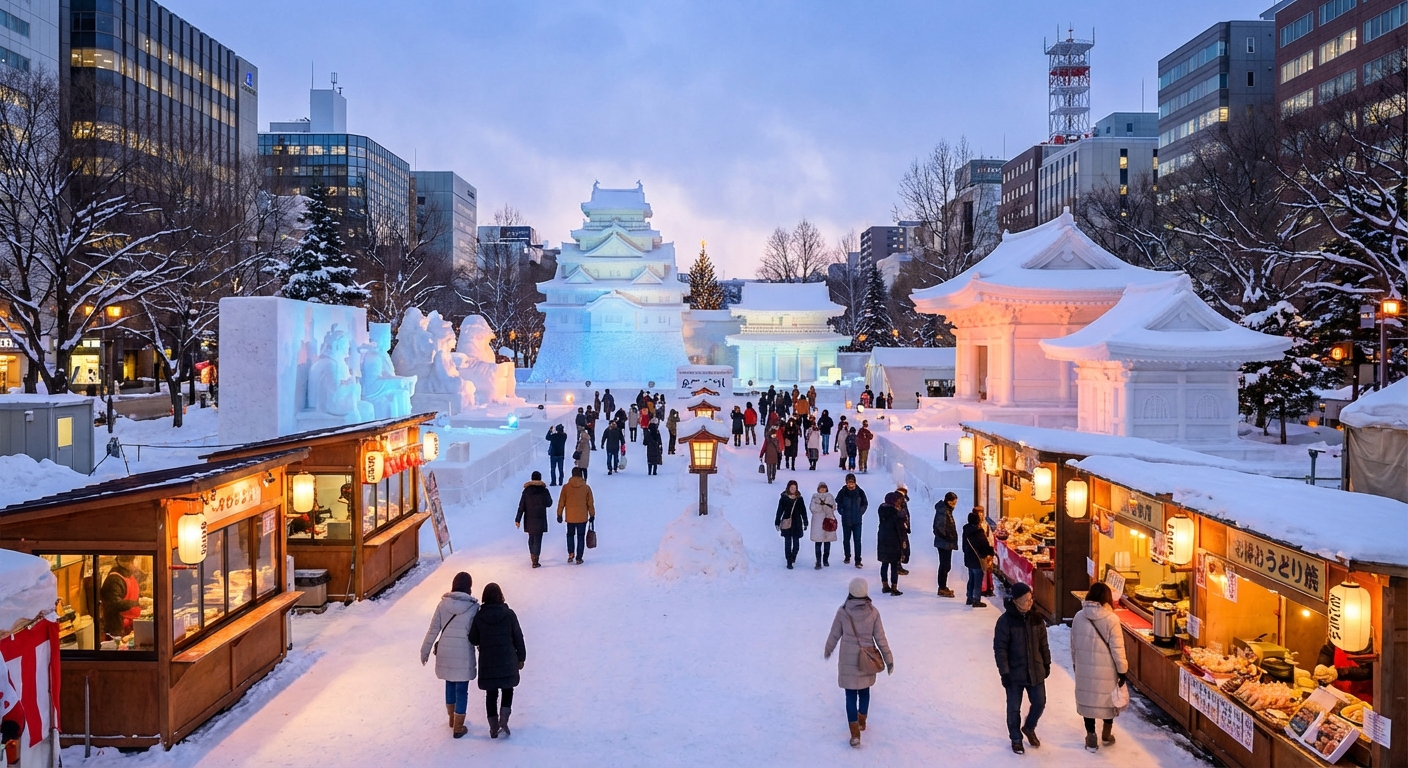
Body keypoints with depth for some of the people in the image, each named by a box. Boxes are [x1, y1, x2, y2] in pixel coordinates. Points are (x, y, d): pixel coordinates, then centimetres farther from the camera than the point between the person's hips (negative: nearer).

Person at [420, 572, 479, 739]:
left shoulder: (443, 603, -4)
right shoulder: (473, 607, -12)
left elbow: (433, 629, -2)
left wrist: (425, 650, 6)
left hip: (445, 653, 4)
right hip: (463, 654, -3)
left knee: (450, 685, 22)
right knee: (462, 690, 7)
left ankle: (452, 719, 39)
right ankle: (458, 728, 13)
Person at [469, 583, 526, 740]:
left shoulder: (479, 616, -5)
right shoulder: (509, 614, -7)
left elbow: (473, 640, 1)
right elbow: (518, 637, -2)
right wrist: (521, 657, 8)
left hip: (487, 662, 1)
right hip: (507, 661, -1)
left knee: (491, 694, 12)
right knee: (507, 691, 15)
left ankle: (494, 728, 15)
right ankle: (503, 722, -2)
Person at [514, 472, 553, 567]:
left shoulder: (526, 491, -4)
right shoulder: (544, 491, -10)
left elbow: (521, 506, -5)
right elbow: (549, 503, 4)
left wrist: (518, 519, -2)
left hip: (529, 519, 3)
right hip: (540, 519, -3)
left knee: (531, 537, 21)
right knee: (537, 539, -2)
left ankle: (532, 555, 35)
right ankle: (535, 561, -8)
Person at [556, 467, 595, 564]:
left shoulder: (566, 487, -6)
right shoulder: (586, 488, -6)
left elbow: (561, 502, -1)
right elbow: (590, 503, 0)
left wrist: (559, 515, 9)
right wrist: (592, 515, 11)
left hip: (570, 517, 0)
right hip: (582, 517, 0)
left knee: (570, 534, 21)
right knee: (581, 537, 9)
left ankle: (571, 553, 5)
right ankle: (579, 558, 9)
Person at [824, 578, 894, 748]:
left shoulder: (843, 611, -12)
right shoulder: (873, 612, -9)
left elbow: (834, 635, -1)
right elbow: (880, 638, -5)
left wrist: (828, 651, 17)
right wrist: (889, 659, 4)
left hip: (848, 660, -2)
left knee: (851, 695, 5)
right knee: (864, 691, 23)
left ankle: (855, 734, 1)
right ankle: (862, 721, 42)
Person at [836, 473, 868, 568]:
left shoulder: (860, 492, -5)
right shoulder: (843, 492, -6)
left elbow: (865, 504, 8)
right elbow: (839, 504, 9)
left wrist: (860, 512, 1)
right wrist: (842, 512, 1)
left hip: (857, 520, -1)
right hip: (846, 520, 1)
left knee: (857, 540, -5)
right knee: (846, 539, 13)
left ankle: (858, 560, -3)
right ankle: (847, 556, 31)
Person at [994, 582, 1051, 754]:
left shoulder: (1036, 618, -1)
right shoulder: (1005, 621, -16)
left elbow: (1043, 644, 11)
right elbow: (999, 648, -13)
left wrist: (1046, 664, 13)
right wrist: (1004, 672, -15)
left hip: (1035, 671, 4)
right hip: (1015, 673, -4)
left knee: (1039, 703, 12)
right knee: (1014, 708, 8)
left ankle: (1029, 728, 40)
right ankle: (1016, 739, 28)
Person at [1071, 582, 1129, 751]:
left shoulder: (1079, 617, -4)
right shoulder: (1111, 619, -15)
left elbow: (1073, 644, 5)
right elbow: (1117, 648, -13)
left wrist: (1075, 664, 19)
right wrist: (1122, 670, -3)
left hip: (1084, 668, 2)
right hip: (1106, 670, -2)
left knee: (1088, 699, 13)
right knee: (1108, 699, 18)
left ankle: (1091, 737, 17)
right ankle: (1107, 734, 31)